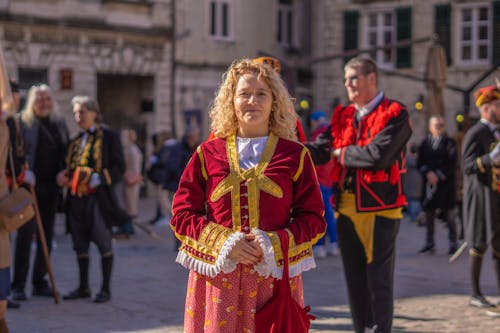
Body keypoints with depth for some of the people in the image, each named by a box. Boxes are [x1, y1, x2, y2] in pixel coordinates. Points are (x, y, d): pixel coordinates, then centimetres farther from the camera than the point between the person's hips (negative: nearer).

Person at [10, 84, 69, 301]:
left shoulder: (59, 123, 14)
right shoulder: (22, 122, -1)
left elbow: (66, 152, 19)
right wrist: (24, 172, -18)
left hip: (51, 186, 5)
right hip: (29, 185, -5)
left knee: (46, 236, 9)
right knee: (25, 234, -7)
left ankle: (39, 282, 18)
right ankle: (18, 285, -2)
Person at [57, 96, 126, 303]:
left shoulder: (109, 137, -3)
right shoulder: (76, 141, 17)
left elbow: (119, 168, -7)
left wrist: (100, 178, -22)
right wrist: (64, 176, 4)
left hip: (98, 198, -7)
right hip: (77, 199, 7)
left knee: (104, 244, -1)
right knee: (80, 245, 11)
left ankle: (105, 289, 7)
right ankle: (83, 287, 20)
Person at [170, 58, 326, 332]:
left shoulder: (295, 155, 7)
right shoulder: (208, 153, 7)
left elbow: (313, 219, 5)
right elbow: (182, 214, 7)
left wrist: (275, 243, -11)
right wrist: (222, 241, -9)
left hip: (274, 276, 0)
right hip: (217, 277, 0)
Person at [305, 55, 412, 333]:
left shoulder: (395, 114, -7)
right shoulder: (342, 116, 12)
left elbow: (377, 155, -21)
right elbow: (320, 150, -1)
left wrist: (342, 153, -6)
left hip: (379, 209, -6)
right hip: (347, 208, 6)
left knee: (378, 281, -1)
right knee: (355, 279, 14)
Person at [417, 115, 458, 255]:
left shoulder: (450, 143, 0)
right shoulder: (425, 143, 9)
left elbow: (451, 164, -7)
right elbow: (420, 163, 5)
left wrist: (438, 176, -14)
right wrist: (428, 173, -12)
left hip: (446, 184, -3)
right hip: (429, 184, 3)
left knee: (450, 214, 0)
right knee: (429, 213, 5)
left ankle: (453, 243, 7)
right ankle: (429, 243, 13)